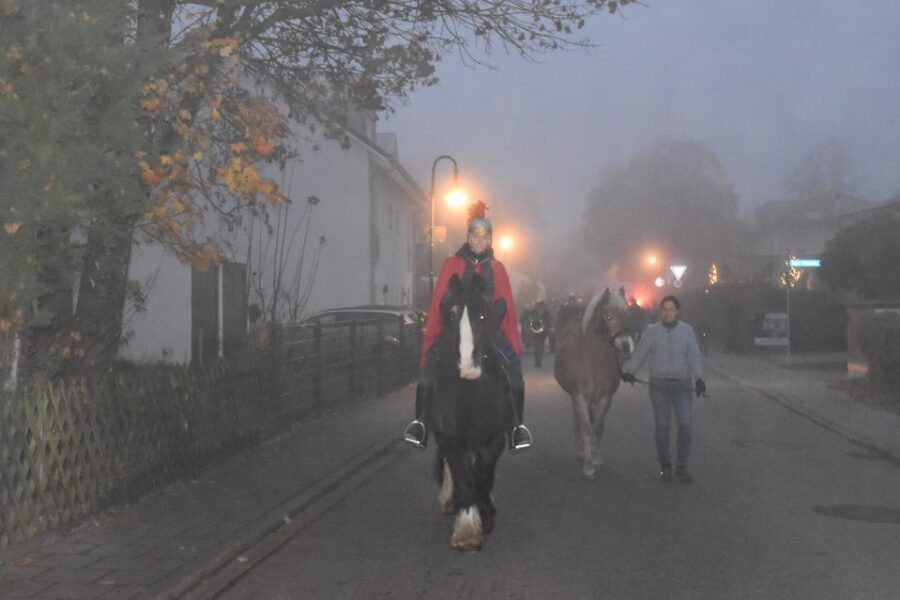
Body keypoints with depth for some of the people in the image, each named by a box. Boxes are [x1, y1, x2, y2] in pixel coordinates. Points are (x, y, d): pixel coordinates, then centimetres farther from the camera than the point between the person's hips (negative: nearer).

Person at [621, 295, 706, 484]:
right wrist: (628, 371, -14)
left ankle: (681, 467, 7)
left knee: (685, 425, -5)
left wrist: (699, 378, -15)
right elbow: (639, 355, 2)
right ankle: (664, 465, 19)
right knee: (662, 426, 5)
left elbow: (694, 357, 0)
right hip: (659, 384, 0)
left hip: (682, 384, 0)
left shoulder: (687, 331, 2)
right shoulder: (652, 331, 1)